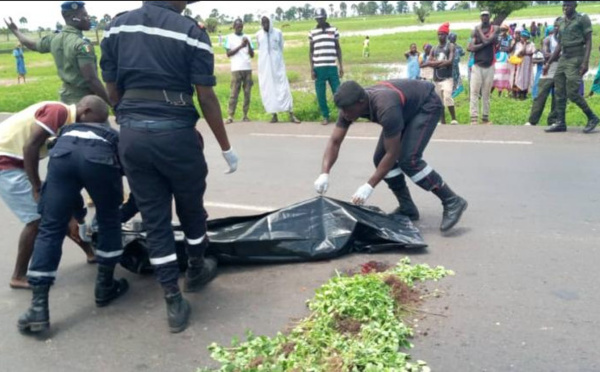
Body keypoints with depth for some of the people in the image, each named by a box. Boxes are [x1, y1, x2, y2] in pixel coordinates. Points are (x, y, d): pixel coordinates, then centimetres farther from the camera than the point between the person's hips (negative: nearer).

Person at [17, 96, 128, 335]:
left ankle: (38, 307, 6)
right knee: (110, 222, 21)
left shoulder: (68, 131, 44)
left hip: (62, 153, 2)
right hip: (100, 158, -1)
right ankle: (105, 287, 30)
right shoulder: (115, 137, 38)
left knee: (50, 229, 9)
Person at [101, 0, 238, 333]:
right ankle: (196, 271, 42)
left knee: (154, 220, 10)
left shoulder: (116, 27, 9)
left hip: (131, 136, 4)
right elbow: (207, 98, -8)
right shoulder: (190, 32, -6)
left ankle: (174, 304, 15)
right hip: (175, 134, -4)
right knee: (191, 209, 20)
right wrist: (227, 148, 0)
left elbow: (113, 91, 10)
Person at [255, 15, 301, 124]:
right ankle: (274, 115, 6)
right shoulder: (258, 35, 3)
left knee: (283, 88, -6)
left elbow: (281, 47, 9)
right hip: (264, 65, 2)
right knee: (268, 89, 0)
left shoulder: (278, 33, -1)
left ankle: (291, 115, -7)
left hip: (277, 64, -1)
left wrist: (276, 57, 11)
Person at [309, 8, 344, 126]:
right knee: (320, 95, 2)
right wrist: (311, 69, 2)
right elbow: (311, 51, 8)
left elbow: (338, 48, 10)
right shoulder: (312, 32, 6)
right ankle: (325, 116, 13)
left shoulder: (333, 30, 7)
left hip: (332, 67, 0)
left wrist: (341, 66, 5)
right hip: (318, 68, 0)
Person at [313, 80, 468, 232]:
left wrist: (369, 186, -35)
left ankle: (452, 202, -12)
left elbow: (393, 153, -35)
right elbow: (334, 141, -15)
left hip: (427, 104, -8)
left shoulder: (385, 108, -41)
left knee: (408, 159, -24)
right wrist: (324, 174, -29)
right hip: (407, 108, 8)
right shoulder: (350, 104, -20)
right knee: (380, 158, -3)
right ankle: (407, 209, 9)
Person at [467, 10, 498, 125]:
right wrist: (484, 44, -16)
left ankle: (485, 118, 12)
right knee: (474, 92, -9)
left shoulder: (494, 29, 4)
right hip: (477, 65, 0)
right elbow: (471, 47, -8)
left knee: (486, 93, 6)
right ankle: (474, 118, -11)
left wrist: (479, 30, -6)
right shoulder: (476, 30, 4)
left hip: (489, 66, 0)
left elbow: (487, 40, -16)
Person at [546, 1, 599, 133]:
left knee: (572, 93, -11)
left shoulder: (583, 19, -3)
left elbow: (588, 42, -7)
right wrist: (548, 63, 16)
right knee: (559, 93, 1)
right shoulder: (562, 22, 16)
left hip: (576, 59, -7)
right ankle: (561, 123, 3)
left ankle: (592, 118, 5)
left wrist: (585, 62, -18)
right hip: (563, 59, 7)